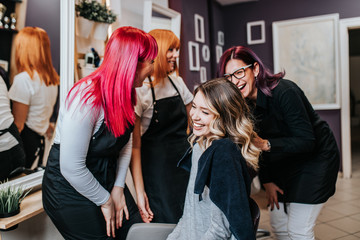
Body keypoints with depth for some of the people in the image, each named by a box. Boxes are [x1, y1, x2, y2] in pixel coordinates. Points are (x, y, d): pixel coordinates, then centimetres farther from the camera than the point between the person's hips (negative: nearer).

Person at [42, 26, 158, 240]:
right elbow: (71, 168, -27)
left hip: (107, 178, 7)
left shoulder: (124, 93, -4)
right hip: (71, 188, -7)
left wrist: (118, 189, -4)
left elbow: (126, 144, 2)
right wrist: (105, 201, -14)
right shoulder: (87, 98, -29)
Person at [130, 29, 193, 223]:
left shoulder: (177, 82, 7)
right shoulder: (139, 89, -13)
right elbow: (134, 145, -16)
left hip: (184, 162, 6)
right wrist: (139, 191, -19)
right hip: (156, 169, -6)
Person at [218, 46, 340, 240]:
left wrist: (267, 145, -40)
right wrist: (266, 180, -2)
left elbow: (307, 141, -29)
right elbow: (256, 144, 0)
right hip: (285, 163, 7)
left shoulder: (284, 92, -28)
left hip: (315, 157, -6)